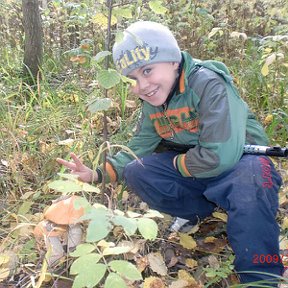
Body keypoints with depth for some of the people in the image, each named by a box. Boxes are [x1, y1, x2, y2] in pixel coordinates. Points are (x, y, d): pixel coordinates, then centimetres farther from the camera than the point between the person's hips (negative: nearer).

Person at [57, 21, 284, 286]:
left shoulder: (209, 84, -25)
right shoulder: (152, 101, -1)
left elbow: (221, 156, -33)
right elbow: (137, 148, 5)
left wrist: (175, 163, -16)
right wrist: (97, 174, -9)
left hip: (240, 161, -6)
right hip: (189, 167, 7)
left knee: (251, 179, -40)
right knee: (136, 172, -12)